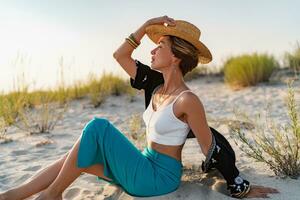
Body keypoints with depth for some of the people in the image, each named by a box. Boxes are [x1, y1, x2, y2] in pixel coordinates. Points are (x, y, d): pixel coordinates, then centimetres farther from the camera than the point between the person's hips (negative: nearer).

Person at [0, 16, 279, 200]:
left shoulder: (187, 100, -20)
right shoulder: (157, 84, 3)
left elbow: (212, 150, -14)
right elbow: (120, 55, 8)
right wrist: (145, 27, -2)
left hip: (159, 177, -8)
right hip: (146, 167, 8)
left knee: (98, 127, -20)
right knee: (78, 158, 0)